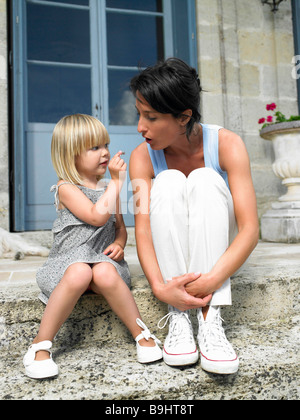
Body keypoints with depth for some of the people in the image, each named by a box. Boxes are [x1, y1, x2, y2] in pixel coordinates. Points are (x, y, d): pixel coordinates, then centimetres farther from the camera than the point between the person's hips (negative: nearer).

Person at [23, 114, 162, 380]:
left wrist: (119, 244, -4)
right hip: (69, 258, -3)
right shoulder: (66, 188, -4)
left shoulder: (107, 188, 15)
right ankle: (40, 346, -20)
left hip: (102, 258, 3)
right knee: (80, 273, -38)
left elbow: (120, 226, 19)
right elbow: (97, 216, -19)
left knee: (105, 273, -33)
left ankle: (142, 335, -17)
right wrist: (117, 180, -14)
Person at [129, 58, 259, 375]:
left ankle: (209, 318, -33)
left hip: (217, 251, -1)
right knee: (168, 181, -27)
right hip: (169, 256, 1)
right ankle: (178, 318, -27)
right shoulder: (143, 156, -14)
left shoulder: (226, 144, -19)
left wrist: (210, 281, -38)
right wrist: (159, 287, -39)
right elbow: (142, 230, -22)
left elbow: (250, 229, -25)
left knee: (204, 179, -28)